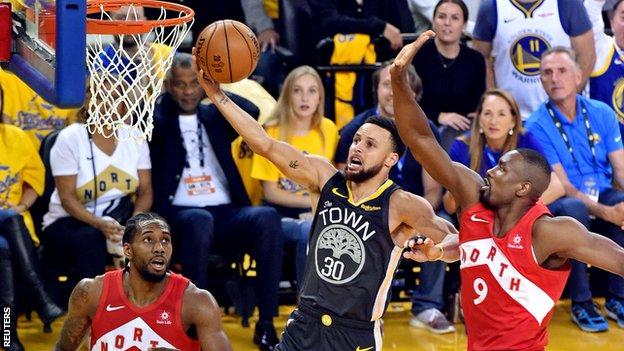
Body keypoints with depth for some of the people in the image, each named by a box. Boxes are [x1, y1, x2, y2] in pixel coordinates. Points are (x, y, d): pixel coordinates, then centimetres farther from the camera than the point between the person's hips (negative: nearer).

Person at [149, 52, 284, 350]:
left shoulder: (214, 117, 19)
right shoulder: (161, 120, 11)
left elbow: (251, 112, 1)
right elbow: (152, 118, -14)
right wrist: (170, 95, 3)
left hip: (226, 215, 3)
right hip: (179, 216, -3)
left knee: (267, 217, -30)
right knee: (200, 221, -40)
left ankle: (265, 325, -28)